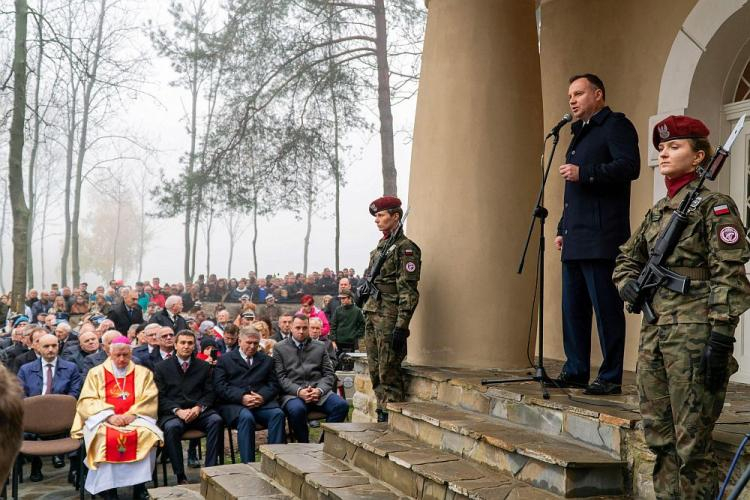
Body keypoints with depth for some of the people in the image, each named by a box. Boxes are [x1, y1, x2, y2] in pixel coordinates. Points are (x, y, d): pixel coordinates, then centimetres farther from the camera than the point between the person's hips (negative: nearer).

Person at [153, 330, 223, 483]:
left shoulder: (204, 366, 17)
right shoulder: (161, 368, 11)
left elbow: (209, 393, 11)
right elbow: (160, 397, 3)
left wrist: (198, 408, -10)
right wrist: (178, 411, -14)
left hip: (198, 412, 2)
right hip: (172, 413, -2)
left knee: (216, 420, -29)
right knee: (172, 427, -36)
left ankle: (210, 469, -27)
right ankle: (180, 476, -29)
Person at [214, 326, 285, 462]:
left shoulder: (266, 360, 24)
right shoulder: (225, 359, 15)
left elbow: (274, 384, 14)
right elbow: (219, 386, 1)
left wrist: (263, 397, -9)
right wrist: (241, 397, -14)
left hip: (262, 402, 3)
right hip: (233, 404, -3)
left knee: (278, 414, -29)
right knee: (246, 417, -36)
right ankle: (248, 465, -33)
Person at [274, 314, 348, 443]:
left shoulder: (320, 347, 19)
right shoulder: (279, 348, 11)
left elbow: (329, 374, 13)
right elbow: (280, 377, 1)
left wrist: (319, 390, -8)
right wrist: (298, 391, -15)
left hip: (319, 391, 3)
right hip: (292, 393, -3)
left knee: (341, 405, -25)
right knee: (297, 409, -37)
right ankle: (304, 445, -15)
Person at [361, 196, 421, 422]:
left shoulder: (405, 248, -9)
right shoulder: (381, 246, 18)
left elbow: (409, 291, -15)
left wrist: (401, 326, -20)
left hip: (390, 317, -9)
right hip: (373, 314, 9)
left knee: (389, 373, -6)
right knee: (375, 371, 11)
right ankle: (382, 418, 18)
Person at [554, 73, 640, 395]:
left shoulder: (616, 126, 0)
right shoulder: (579, 135, 27)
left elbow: (629, 166, -16)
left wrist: (584, 173, -18)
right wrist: (562, 229, 23)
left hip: (600, 238, -9)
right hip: (575, 240, 9)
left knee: (605, 306, -7)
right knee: (573, 306, 9)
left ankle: (611, 378, -1)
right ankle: (576, 372, 17)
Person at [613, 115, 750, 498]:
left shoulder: (713, 206, -6)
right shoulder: (657, 210, 16)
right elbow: (627, 258, 29)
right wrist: (628, 282, 6)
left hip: (693, 334, -8)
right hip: (654, 332, 8)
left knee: (692, 441, -4)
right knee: (658, 436, 12)